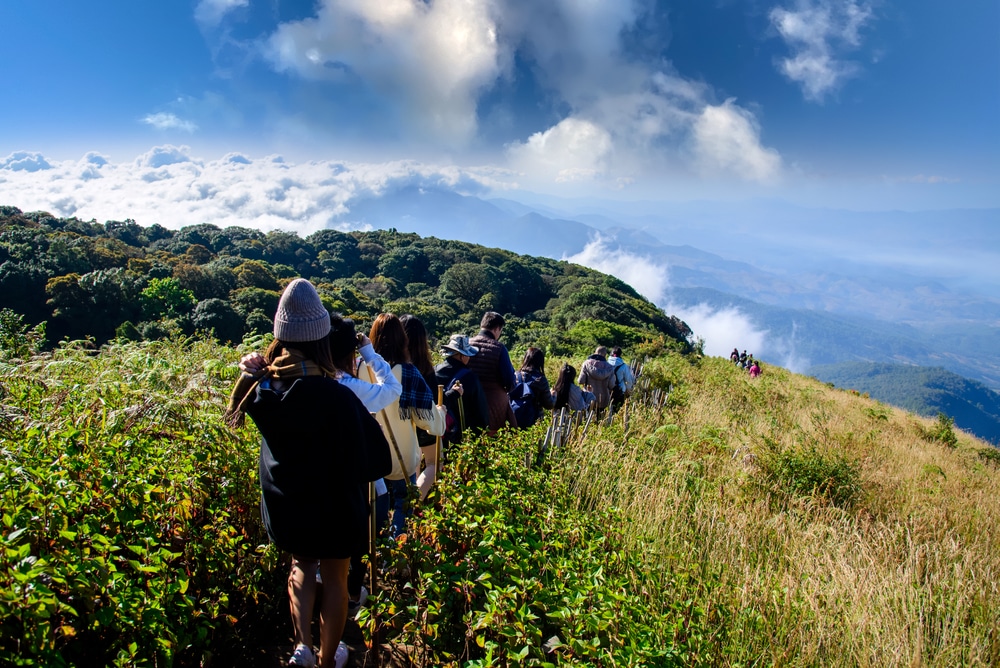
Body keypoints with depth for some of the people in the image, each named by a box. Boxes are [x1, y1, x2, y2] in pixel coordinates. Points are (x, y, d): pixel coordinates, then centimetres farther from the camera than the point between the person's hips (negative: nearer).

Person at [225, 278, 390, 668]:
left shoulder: (262, 388, -15)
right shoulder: (337, 398, -28)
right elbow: (375, 460, -22)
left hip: (283, 511, 4)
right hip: (334, 511, -4)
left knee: (302, 565, 32)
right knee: (334, 579, 20)